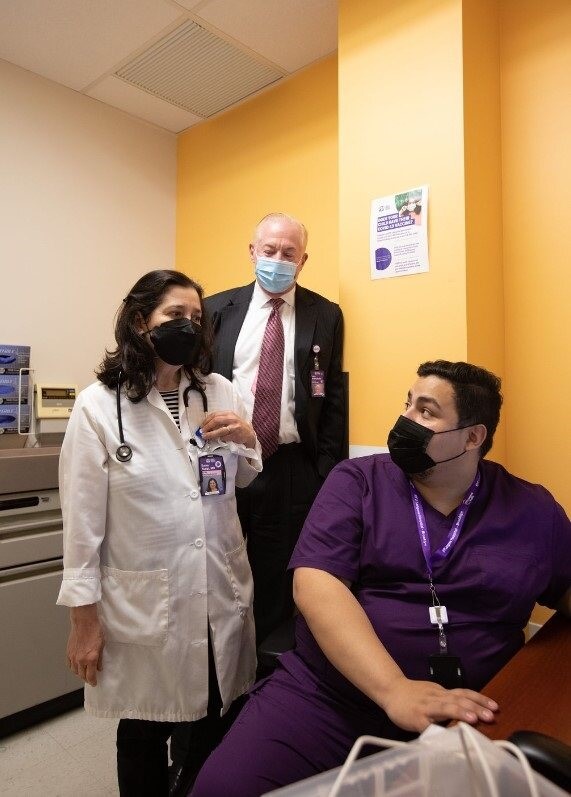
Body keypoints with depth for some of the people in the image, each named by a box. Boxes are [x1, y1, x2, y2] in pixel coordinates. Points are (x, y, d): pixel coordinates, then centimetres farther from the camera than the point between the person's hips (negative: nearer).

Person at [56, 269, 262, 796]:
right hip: (144, 605, -3)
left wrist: (247, 440, -9)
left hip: (222, 596, 4)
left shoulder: (220, 391, 0)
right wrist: (84, 621, -4)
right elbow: (83, 522, -8)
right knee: (144, 739, 18)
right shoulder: (98, 407, -11)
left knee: (221, 730, 20)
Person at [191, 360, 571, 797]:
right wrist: (395, 689, -22)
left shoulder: (532, 510, 6)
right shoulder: (357, 481, -1)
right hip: (322, 696, -1)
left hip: (464, 722, 2)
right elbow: (316, 584, -12)